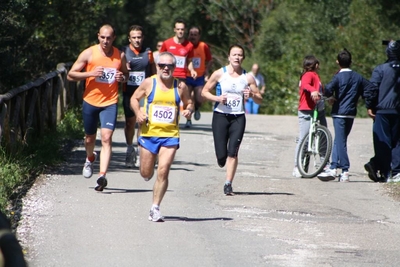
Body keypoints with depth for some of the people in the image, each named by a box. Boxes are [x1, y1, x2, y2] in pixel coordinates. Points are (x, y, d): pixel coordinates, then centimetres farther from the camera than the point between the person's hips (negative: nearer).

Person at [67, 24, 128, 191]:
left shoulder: (120, 56, 3)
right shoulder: (89, 53, -4)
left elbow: (126, 74, 20)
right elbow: (71, 75, -3)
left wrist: (122, 78, -5)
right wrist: (90, 73, -18)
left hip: (110, 103, 0)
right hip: (90, 101, 0)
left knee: (106, 138, -15)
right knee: (90, 137, 15)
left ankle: (102, 176, -20)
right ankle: (90, 159, 48)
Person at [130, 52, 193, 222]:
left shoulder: (180, 86, 2)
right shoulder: (149, 83, 0)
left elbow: (188, 103, 15)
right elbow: (134, 98, 10)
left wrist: (189, 110, -8)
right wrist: (138, 112, -9)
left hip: (170, 135, 0)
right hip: (149, 133, 1)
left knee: (163, 172, -12)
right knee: (146, 174, 7)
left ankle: (155, 208, -4)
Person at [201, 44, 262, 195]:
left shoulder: (248, 78, 4)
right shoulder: (219, 74, 0)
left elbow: (259, 100, 9)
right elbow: (204, 92, 6)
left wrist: (252, 95, -13)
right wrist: (217, 98, -12)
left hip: (238, 118, 1)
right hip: (220, 116, -1)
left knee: (233, 152, -11)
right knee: (221, 155, -5)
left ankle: (228, 184, -7)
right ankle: (222, 161, 31)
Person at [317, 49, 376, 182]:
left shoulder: (339, 77, -9)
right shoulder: (358, 77, 8)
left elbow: (328, 88, -25)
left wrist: (330, 97, -6)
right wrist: (369, 106, 11)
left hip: (339, 113, -6)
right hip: (351, 113, 6)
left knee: (340, 142, -4)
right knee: (339, 141, 16)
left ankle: (345, 172, -7)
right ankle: (333, 167, 14)